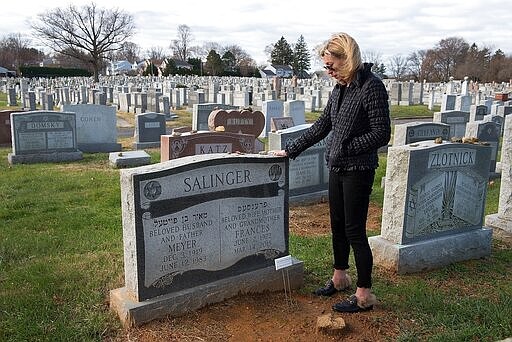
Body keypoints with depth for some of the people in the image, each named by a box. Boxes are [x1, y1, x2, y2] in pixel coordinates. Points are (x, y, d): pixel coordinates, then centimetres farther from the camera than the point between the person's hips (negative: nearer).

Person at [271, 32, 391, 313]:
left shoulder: (372, 87, -16)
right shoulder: (340, 88, 9)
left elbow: (381, 134, -18)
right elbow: (321, 126, 15)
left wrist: (345, 148, -17)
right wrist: (290, 150, 14)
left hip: (358, 170, -8)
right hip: (337, 168, 8)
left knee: (354, 230, -1)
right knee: (338, 225, 18)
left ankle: (364, 294, 14)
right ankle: (339, 277, 37)